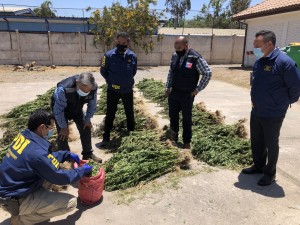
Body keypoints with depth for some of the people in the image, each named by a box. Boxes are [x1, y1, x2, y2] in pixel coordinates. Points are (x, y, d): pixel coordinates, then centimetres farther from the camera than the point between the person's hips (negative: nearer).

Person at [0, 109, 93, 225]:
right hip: (15, 200, -9)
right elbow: (60, 178, -17)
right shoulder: (37, 153, -31)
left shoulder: (23, 136, -5)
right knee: (71, 202, -13)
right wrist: (82, 171, -2)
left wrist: (68, 154, 6)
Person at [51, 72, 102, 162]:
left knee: (86, 128, 5)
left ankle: (88, 153, 25)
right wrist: (64, 126, -20)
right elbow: (58, 110, -30)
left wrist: (87, 120, -4)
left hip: (77, 108, 4)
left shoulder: (94, 87, -31)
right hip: (61, 108, -4)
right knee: (63, 134, -8)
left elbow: (92, 104, -11)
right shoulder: (64, 88, -43)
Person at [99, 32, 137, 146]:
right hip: (113, 90, -2)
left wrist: (127, 81, 7)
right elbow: (103, 71, 0)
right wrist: (111, 81, 1)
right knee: (110, 114, 6)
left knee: (130, 113, 17)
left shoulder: (132, 56, -6)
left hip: (128, 90, 2)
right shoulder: (109, 55, -13)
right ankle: (106, 137, 18)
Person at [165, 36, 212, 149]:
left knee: (186, 118, 6)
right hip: (173, 93, 6)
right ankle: (174, 136, 39)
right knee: (172, 115, 17)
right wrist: (168, 87, 10)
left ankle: (187, 142, 22)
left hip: (187, 95, -5)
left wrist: (198, 89, -12)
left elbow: (207, 73, -13)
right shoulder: (175, 56, 3)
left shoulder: (195, 58, -16)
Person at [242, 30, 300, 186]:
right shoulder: (258, 62, 4)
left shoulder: (284, 62, -20)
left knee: (271, 144, 10)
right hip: (256, 112, 7)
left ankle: (270, 173, 27)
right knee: (256, 142, 19)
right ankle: (258, 166, 39)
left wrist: (285, 102, 0)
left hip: (273, 114, -7)